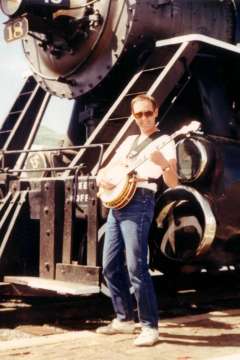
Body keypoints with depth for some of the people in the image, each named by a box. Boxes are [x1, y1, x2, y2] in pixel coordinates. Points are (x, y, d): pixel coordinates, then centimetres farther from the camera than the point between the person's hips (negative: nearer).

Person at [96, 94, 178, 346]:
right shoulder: (128, 141, 20)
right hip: (116, 204, 8)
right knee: (110, 266, 10)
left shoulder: (164, 142, 0)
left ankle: (149, 327, -6)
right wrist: (102, 177, 0)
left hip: (138, 204, -7)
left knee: (136, 267, -14)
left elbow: (173, 183, -10)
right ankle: (124, 319, 22)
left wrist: (162, 163, -28)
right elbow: (106, 170, 23)